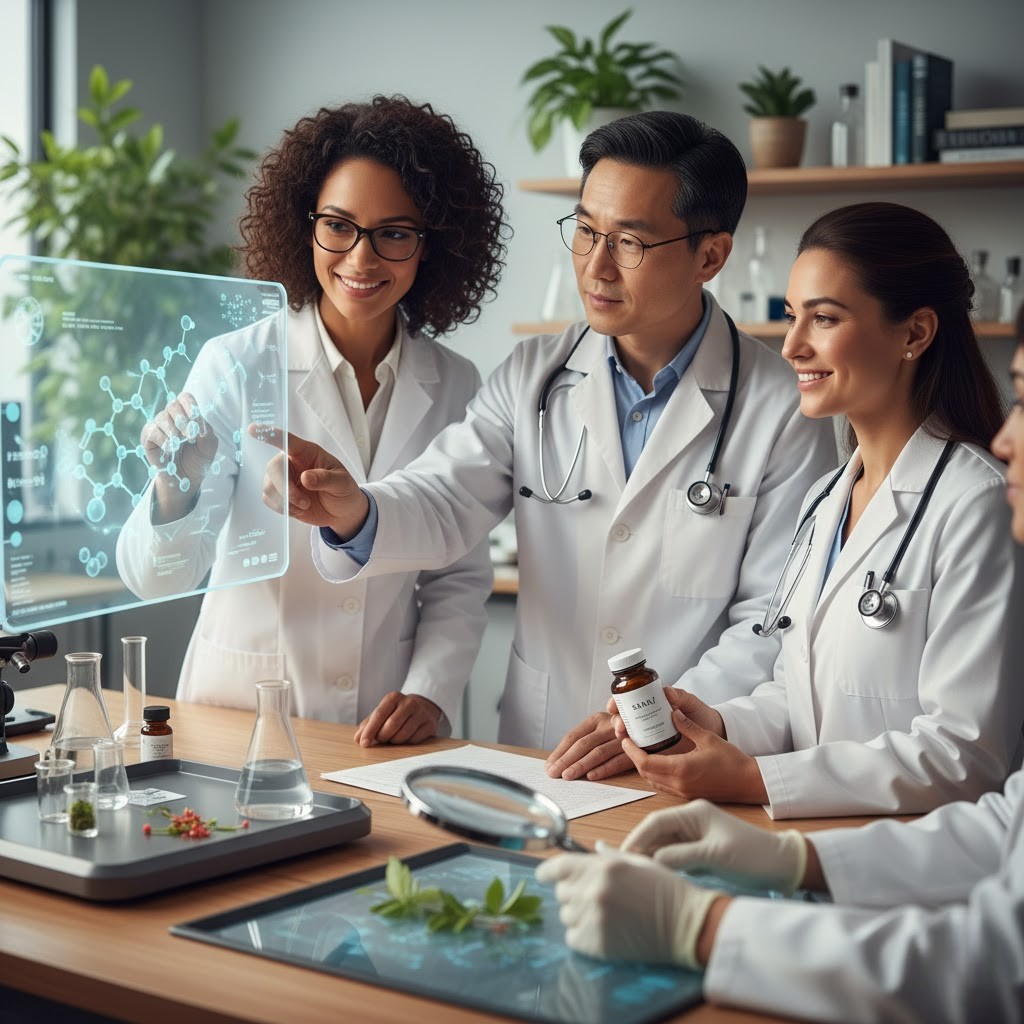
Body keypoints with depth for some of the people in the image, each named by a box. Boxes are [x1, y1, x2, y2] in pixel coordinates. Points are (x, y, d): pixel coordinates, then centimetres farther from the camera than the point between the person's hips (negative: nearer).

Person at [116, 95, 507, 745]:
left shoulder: (454, 386, 5)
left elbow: (461, 577, 10)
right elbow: (157, 578, -8)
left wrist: (429, 692, -5)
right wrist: (177, 488, -27)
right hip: (238, 719, -2)